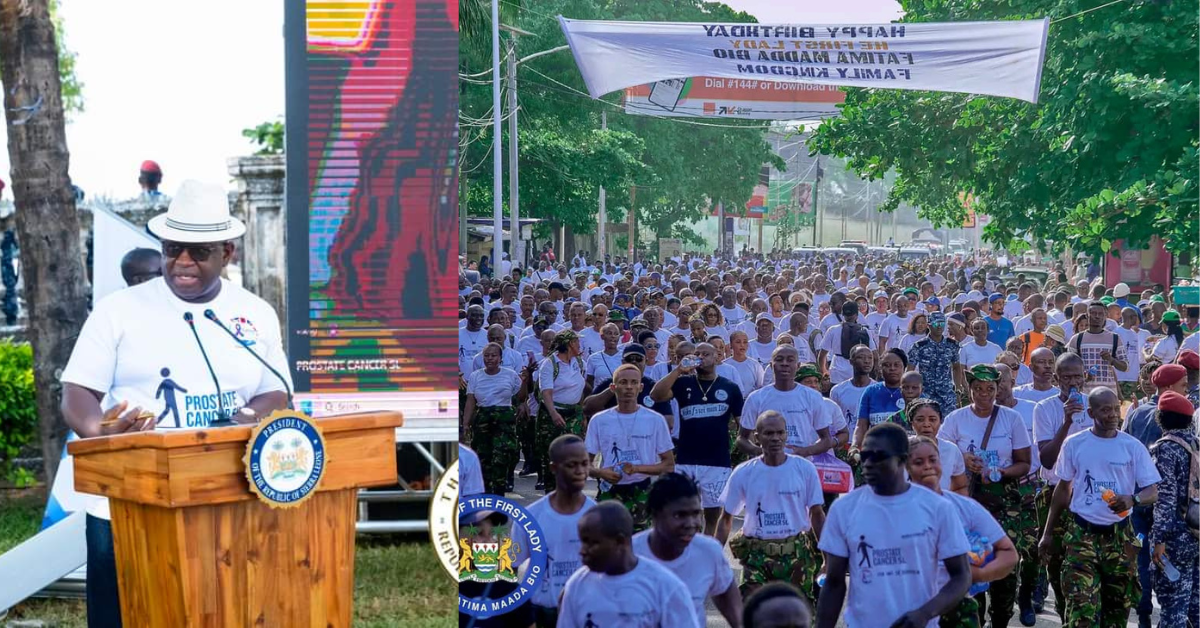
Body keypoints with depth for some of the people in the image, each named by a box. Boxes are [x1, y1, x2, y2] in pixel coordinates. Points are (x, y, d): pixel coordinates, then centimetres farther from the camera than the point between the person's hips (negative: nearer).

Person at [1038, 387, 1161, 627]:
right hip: (1081, 533, -1)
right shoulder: (1074, 444, -1)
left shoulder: (1132, 447, -2)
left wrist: (1133, 499, -27)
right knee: (1082, 605, -10)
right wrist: (1048, 533, 10)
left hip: (1119, 535, 1)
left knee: (1117, 603, 11)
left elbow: (1152, 490, -4)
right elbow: (1063, 490, 9)